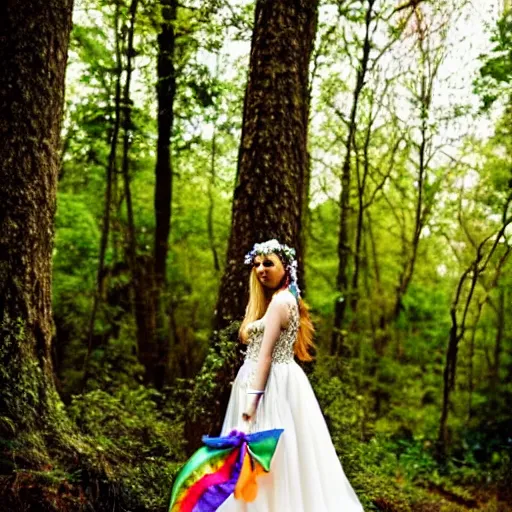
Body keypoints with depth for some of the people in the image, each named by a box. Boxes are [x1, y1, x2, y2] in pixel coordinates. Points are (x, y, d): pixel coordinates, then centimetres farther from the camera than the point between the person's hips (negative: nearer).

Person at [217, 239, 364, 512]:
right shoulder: (285, 299, 16)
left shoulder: (280, 301, -14)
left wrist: (252, 399, -21)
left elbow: (266, 353, -19)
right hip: (276, 382, 10)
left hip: (273, 385, -10)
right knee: (275, 456, 13)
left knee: (270, 457, -5)